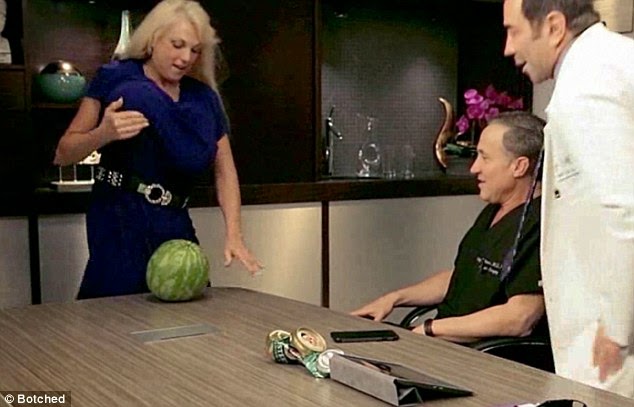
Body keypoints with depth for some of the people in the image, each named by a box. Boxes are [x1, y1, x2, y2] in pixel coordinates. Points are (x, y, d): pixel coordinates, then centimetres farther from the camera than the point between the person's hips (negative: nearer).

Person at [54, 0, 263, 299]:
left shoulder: (202, 98, 11)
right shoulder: (116, 79, 0)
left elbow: (224, 170, 12)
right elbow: (63, 155, 0)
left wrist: (233, 234, -2)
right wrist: (103, 134, -20)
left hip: (174, 223, 5)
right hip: (120, 221, -4)